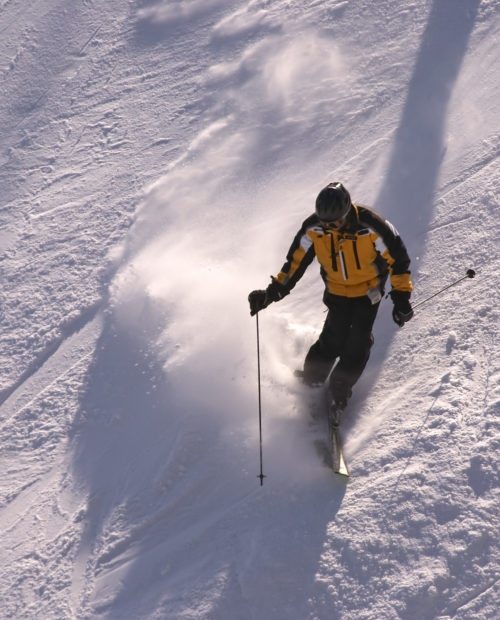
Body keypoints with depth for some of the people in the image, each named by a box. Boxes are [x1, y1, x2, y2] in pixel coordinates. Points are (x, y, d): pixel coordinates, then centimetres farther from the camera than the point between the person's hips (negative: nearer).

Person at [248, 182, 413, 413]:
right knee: (334, 340, -11)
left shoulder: (369, 226, -28)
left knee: (358, 343, -10)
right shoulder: (313, 228, -20)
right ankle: (309, 384, 12)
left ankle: (339, 390, 11)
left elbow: (397, 257, -16)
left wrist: (401, 297, -17)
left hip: (368, 291, -1)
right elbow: (296, 262, -6)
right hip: (337, 291, 1)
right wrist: (273, 292, -14)